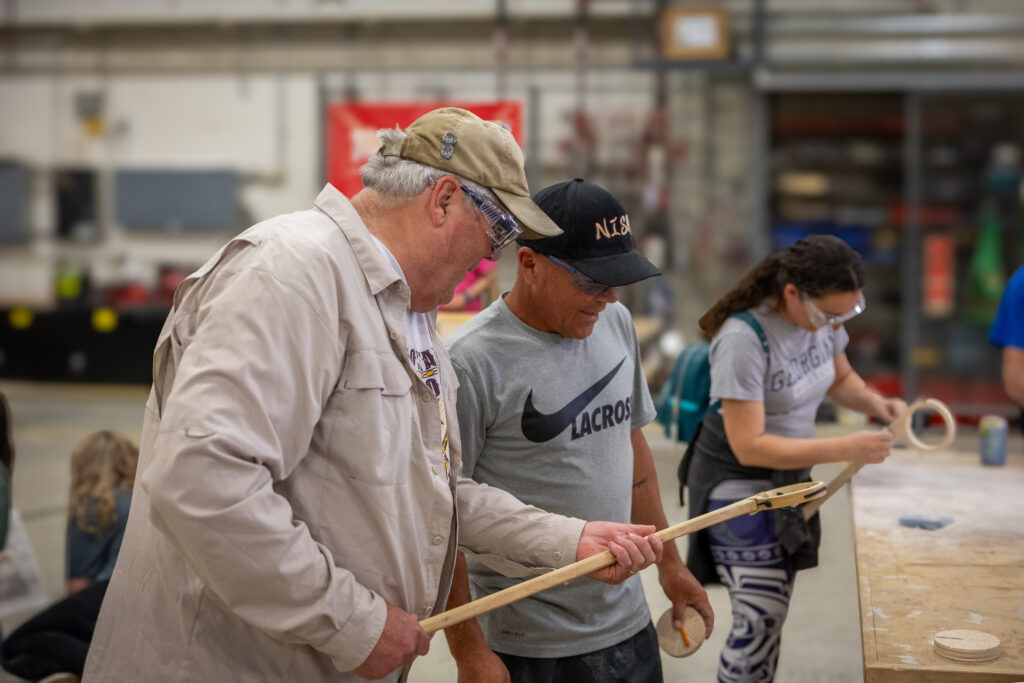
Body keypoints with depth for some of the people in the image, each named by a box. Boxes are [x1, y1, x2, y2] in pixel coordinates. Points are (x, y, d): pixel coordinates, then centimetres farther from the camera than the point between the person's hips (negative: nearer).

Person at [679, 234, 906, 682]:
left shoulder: (821, 315, -7)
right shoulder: (743, 338, -28)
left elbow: (841, 380, 13)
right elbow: (749, 446, -28)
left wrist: (876, 403, -9)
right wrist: (843, 449, -32)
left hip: (788, 477, 7)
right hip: (739, 485, -7)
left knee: (770, 613, 15)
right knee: (761, 620, -9)